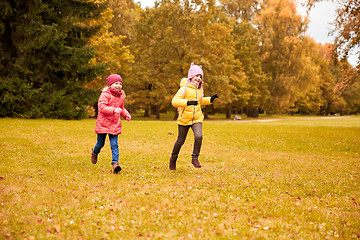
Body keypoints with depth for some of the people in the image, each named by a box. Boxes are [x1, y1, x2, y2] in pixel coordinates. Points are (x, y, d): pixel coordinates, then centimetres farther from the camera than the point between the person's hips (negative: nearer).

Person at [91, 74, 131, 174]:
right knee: (100, 143, 11)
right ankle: (95, 153, 43)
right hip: (103, 123, -4)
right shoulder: (105, 95, -11)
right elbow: (101, 107, -22)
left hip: (114, 125, 4)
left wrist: (126, 114, 6)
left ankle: (115, 163, -8)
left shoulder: (121, 96, 11)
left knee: (114, 145, -6)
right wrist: (113, 110, -34)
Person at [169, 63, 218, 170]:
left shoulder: (199, 89, 9)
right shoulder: (185, 88, -12)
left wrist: (210, 100, 12)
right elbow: (174, 101, -23)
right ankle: (173, 158, 32)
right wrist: (187, 102, -37)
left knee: (199, 137, -21)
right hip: (184, 119, -4)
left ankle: (195, 158, -4)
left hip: (197, 118, 4)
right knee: (180, 141, 7)